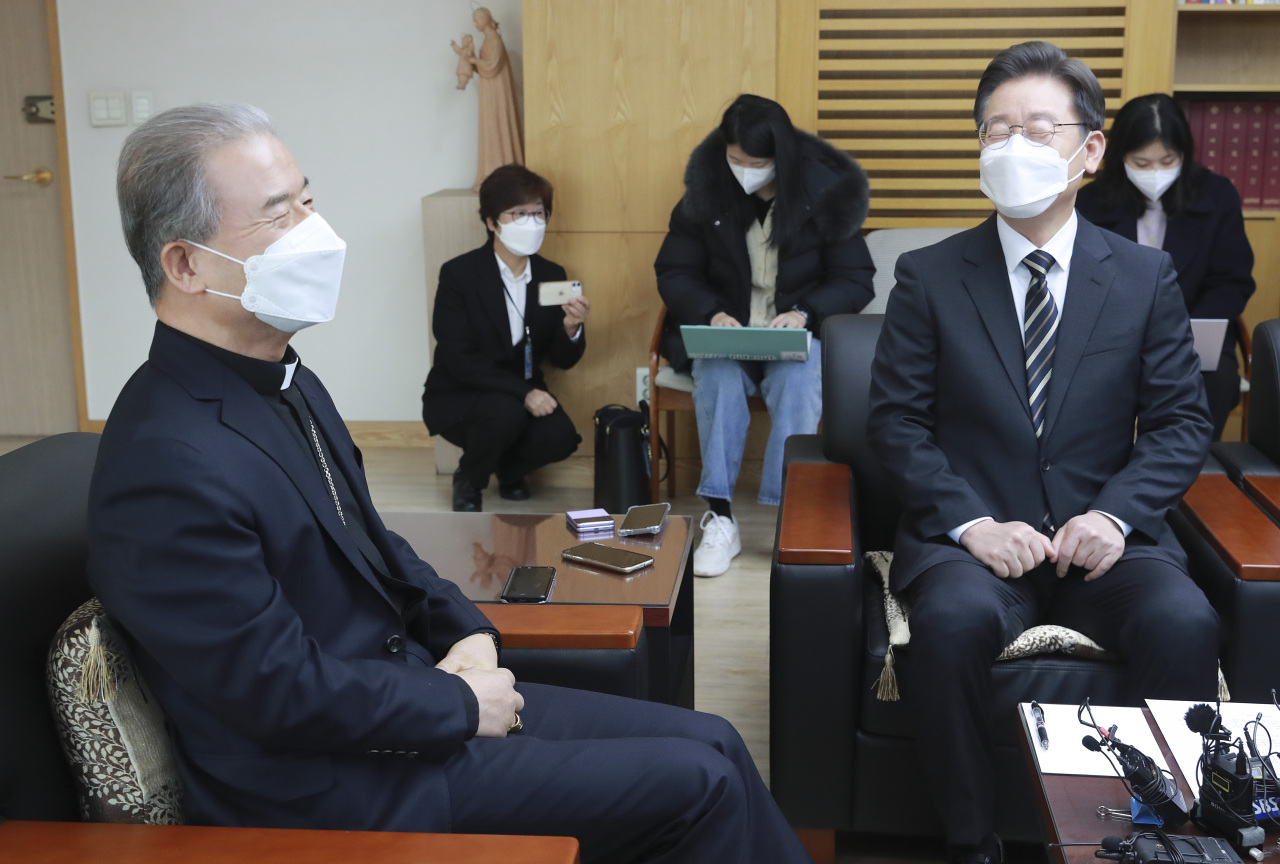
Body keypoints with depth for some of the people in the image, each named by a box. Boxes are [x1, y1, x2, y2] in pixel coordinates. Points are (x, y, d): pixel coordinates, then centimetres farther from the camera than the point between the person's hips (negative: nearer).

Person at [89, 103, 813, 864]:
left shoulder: (283, 381, 3)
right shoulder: (173, 465, -26)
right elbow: (286, 695, -23)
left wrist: (467, 629, 1)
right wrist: (462, 706, -12)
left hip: (405, 688, 9)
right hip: (342, 788, -8)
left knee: (710, 743, 6)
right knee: (696, 786, -7)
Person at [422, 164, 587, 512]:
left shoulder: (552, 276, -1)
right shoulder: (458, 274, -14)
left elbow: (563, 360, 1)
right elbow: (460, 360, -21)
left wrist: (571, 329, -22)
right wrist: (522, 393, -29)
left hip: (524, 395, 4)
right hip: (456, 398, -4)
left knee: (559, 437, -24)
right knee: (505, 413, -34)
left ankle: (510, 470, 12)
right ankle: (468, 480, -1)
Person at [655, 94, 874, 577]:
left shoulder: (825, 193, -1)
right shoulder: (707, 191, 2)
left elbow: (856, 280, 1)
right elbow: (673, 271, 5)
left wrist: (805, 313, -18)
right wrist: (711, 312, -15)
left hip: (797, 333, -1)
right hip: (724, 332, 1)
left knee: (799, 380, -34)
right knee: (718, 376, -33)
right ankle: (719, 520, -31)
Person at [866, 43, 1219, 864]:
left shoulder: (1146, 275, 7)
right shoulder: (928, 276, 3)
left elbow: (1182, 421, 6)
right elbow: (897, 420, -1)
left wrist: (1114, 513, -12)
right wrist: (972, 523, -15)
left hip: (1105, 535, 1)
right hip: (972, 531, -1)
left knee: (1184, 624, -30)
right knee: (953, 620, -34)